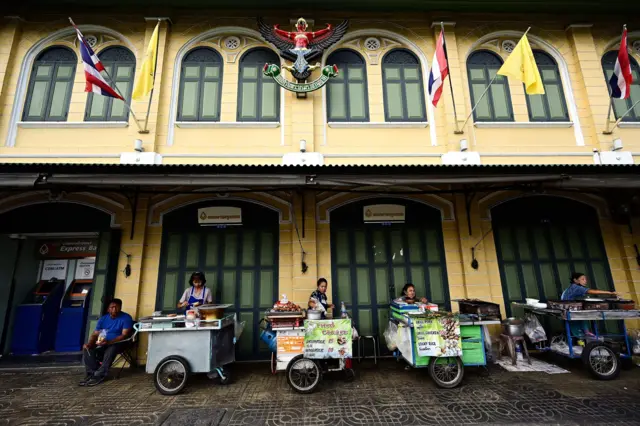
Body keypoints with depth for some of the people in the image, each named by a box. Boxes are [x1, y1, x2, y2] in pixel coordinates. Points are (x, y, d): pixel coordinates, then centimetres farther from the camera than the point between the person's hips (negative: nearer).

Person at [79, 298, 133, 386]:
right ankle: (92, 373, -15)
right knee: (87, 348, -19)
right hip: (102, 343, 6)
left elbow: (125, 335, -18)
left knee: (111, 350, -36)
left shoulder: (126, 318, -11)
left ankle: (99, 376, -25)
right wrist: (89, 343, -18)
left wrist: (108, 342, -30)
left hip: (118, 343, -6)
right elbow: (95, 334, 4)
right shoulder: (103, 318, 7)